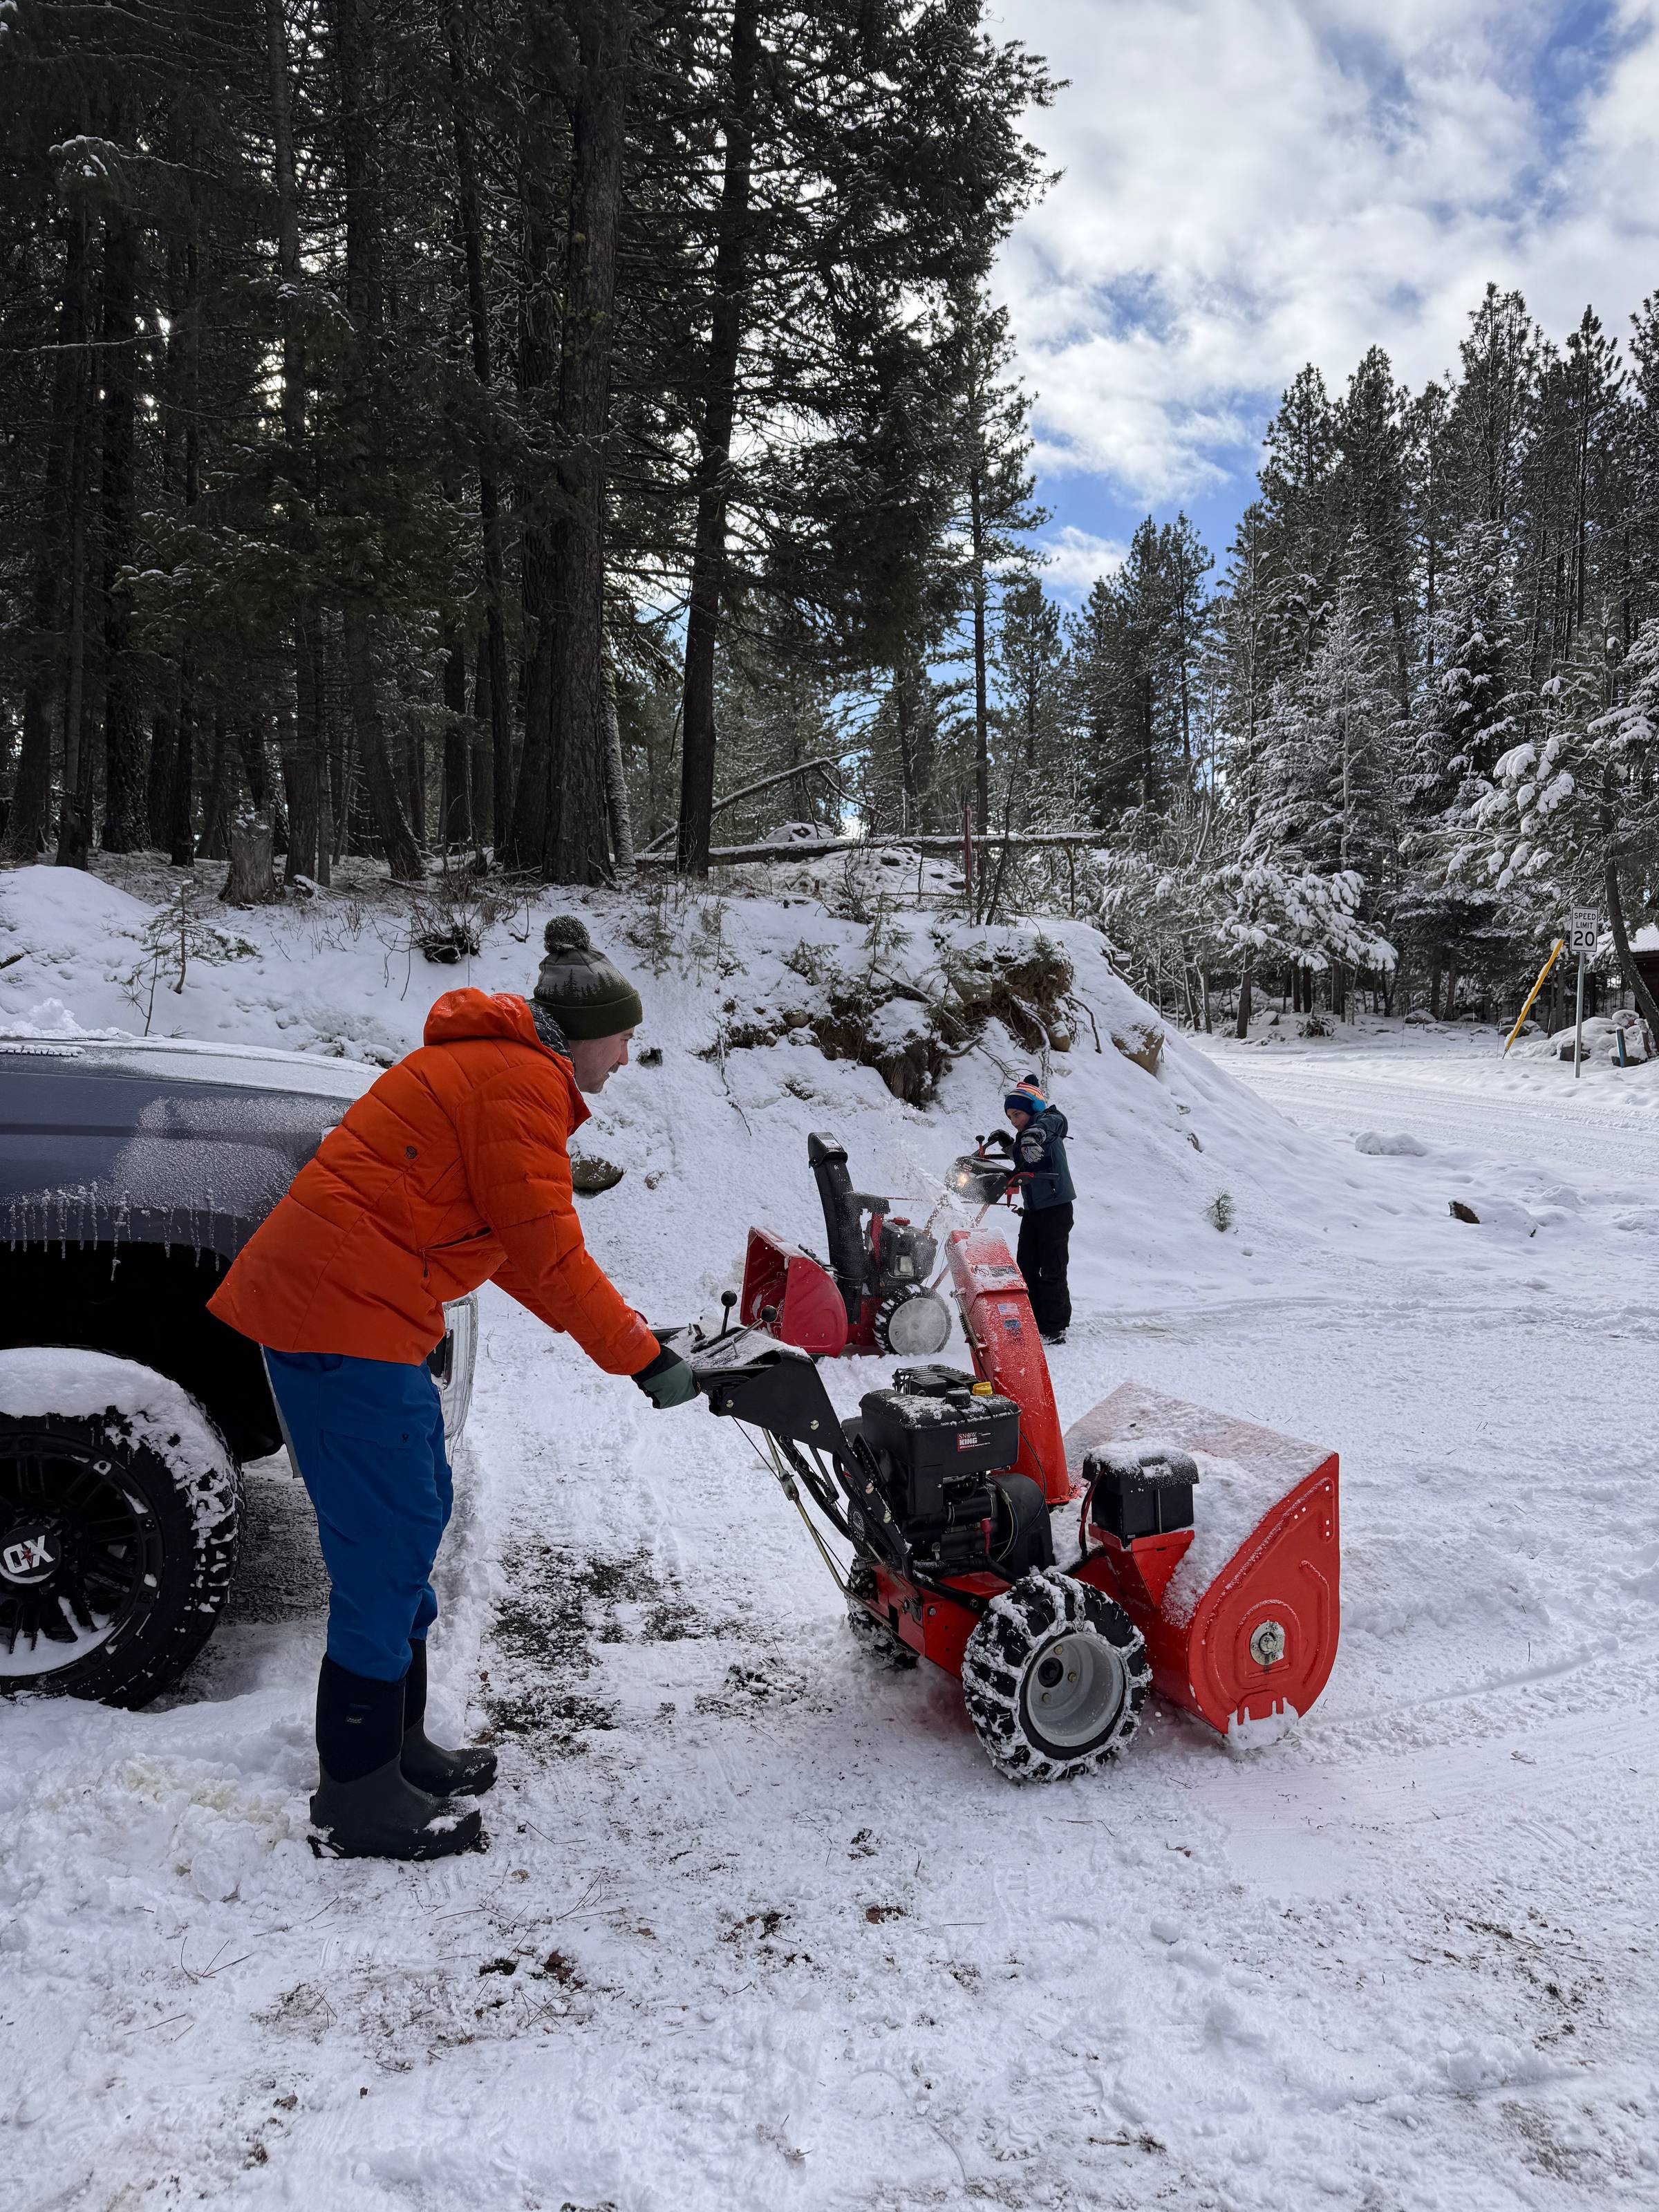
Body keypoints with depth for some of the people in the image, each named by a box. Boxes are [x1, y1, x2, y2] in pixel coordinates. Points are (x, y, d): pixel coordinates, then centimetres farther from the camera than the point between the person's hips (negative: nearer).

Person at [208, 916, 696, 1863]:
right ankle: (359, 1796, 10)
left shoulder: (491, 1064, 19)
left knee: (417, 1514, 17)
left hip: (338, 1299, 11)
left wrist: (616, 1326, 18)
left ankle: (399, 1746, 30)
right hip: (343, 1316, -11)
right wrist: (643, 1359, -10)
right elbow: (547, 1253, -18)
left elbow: (516, 1247, 22)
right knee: (386, 1544, -3)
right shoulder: (521, 1083, -14)